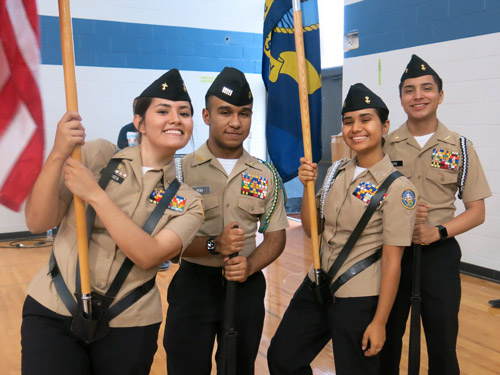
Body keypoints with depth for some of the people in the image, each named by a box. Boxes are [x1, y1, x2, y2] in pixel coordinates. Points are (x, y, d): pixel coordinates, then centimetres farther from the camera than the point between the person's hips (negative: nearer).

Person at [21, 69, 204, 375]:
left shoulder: (187, 202, -3)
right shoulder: (97, 155, -5)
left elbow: (148, 255, -20)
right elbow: (38, 223, -8)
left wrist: (94, 194, -23)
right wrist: (58, 155, -22)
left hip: (129, 326, 1)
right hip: (51, 314, 0)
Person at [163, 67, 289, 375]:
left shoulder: (266, 175, 2)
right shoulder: (182, 170, -8)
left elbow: (276, 236, 5)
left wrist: (250, 265, -14)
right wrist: (214, 245, -24)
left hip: (247, 286, 3)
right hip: (193, 284, -3)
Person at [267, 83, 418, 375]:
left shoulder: (397, 187, -16)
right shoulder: (337, 172, 3)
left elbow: (392, 261, -15)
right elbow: (312, 229, 6)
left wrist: (379, 322, -13)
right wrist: (308, 185, -8)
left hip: (359, 300, -6)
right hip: (317, 285, 6)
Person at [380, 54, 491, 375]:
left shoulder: (460, 148, -1)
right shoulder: (385, 145, 1)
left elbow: (477, 211, 0)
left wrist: (438, 231, -17)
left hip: (439, 254, -1)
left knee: (443, 345, 9)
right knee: (386, 341, 14)